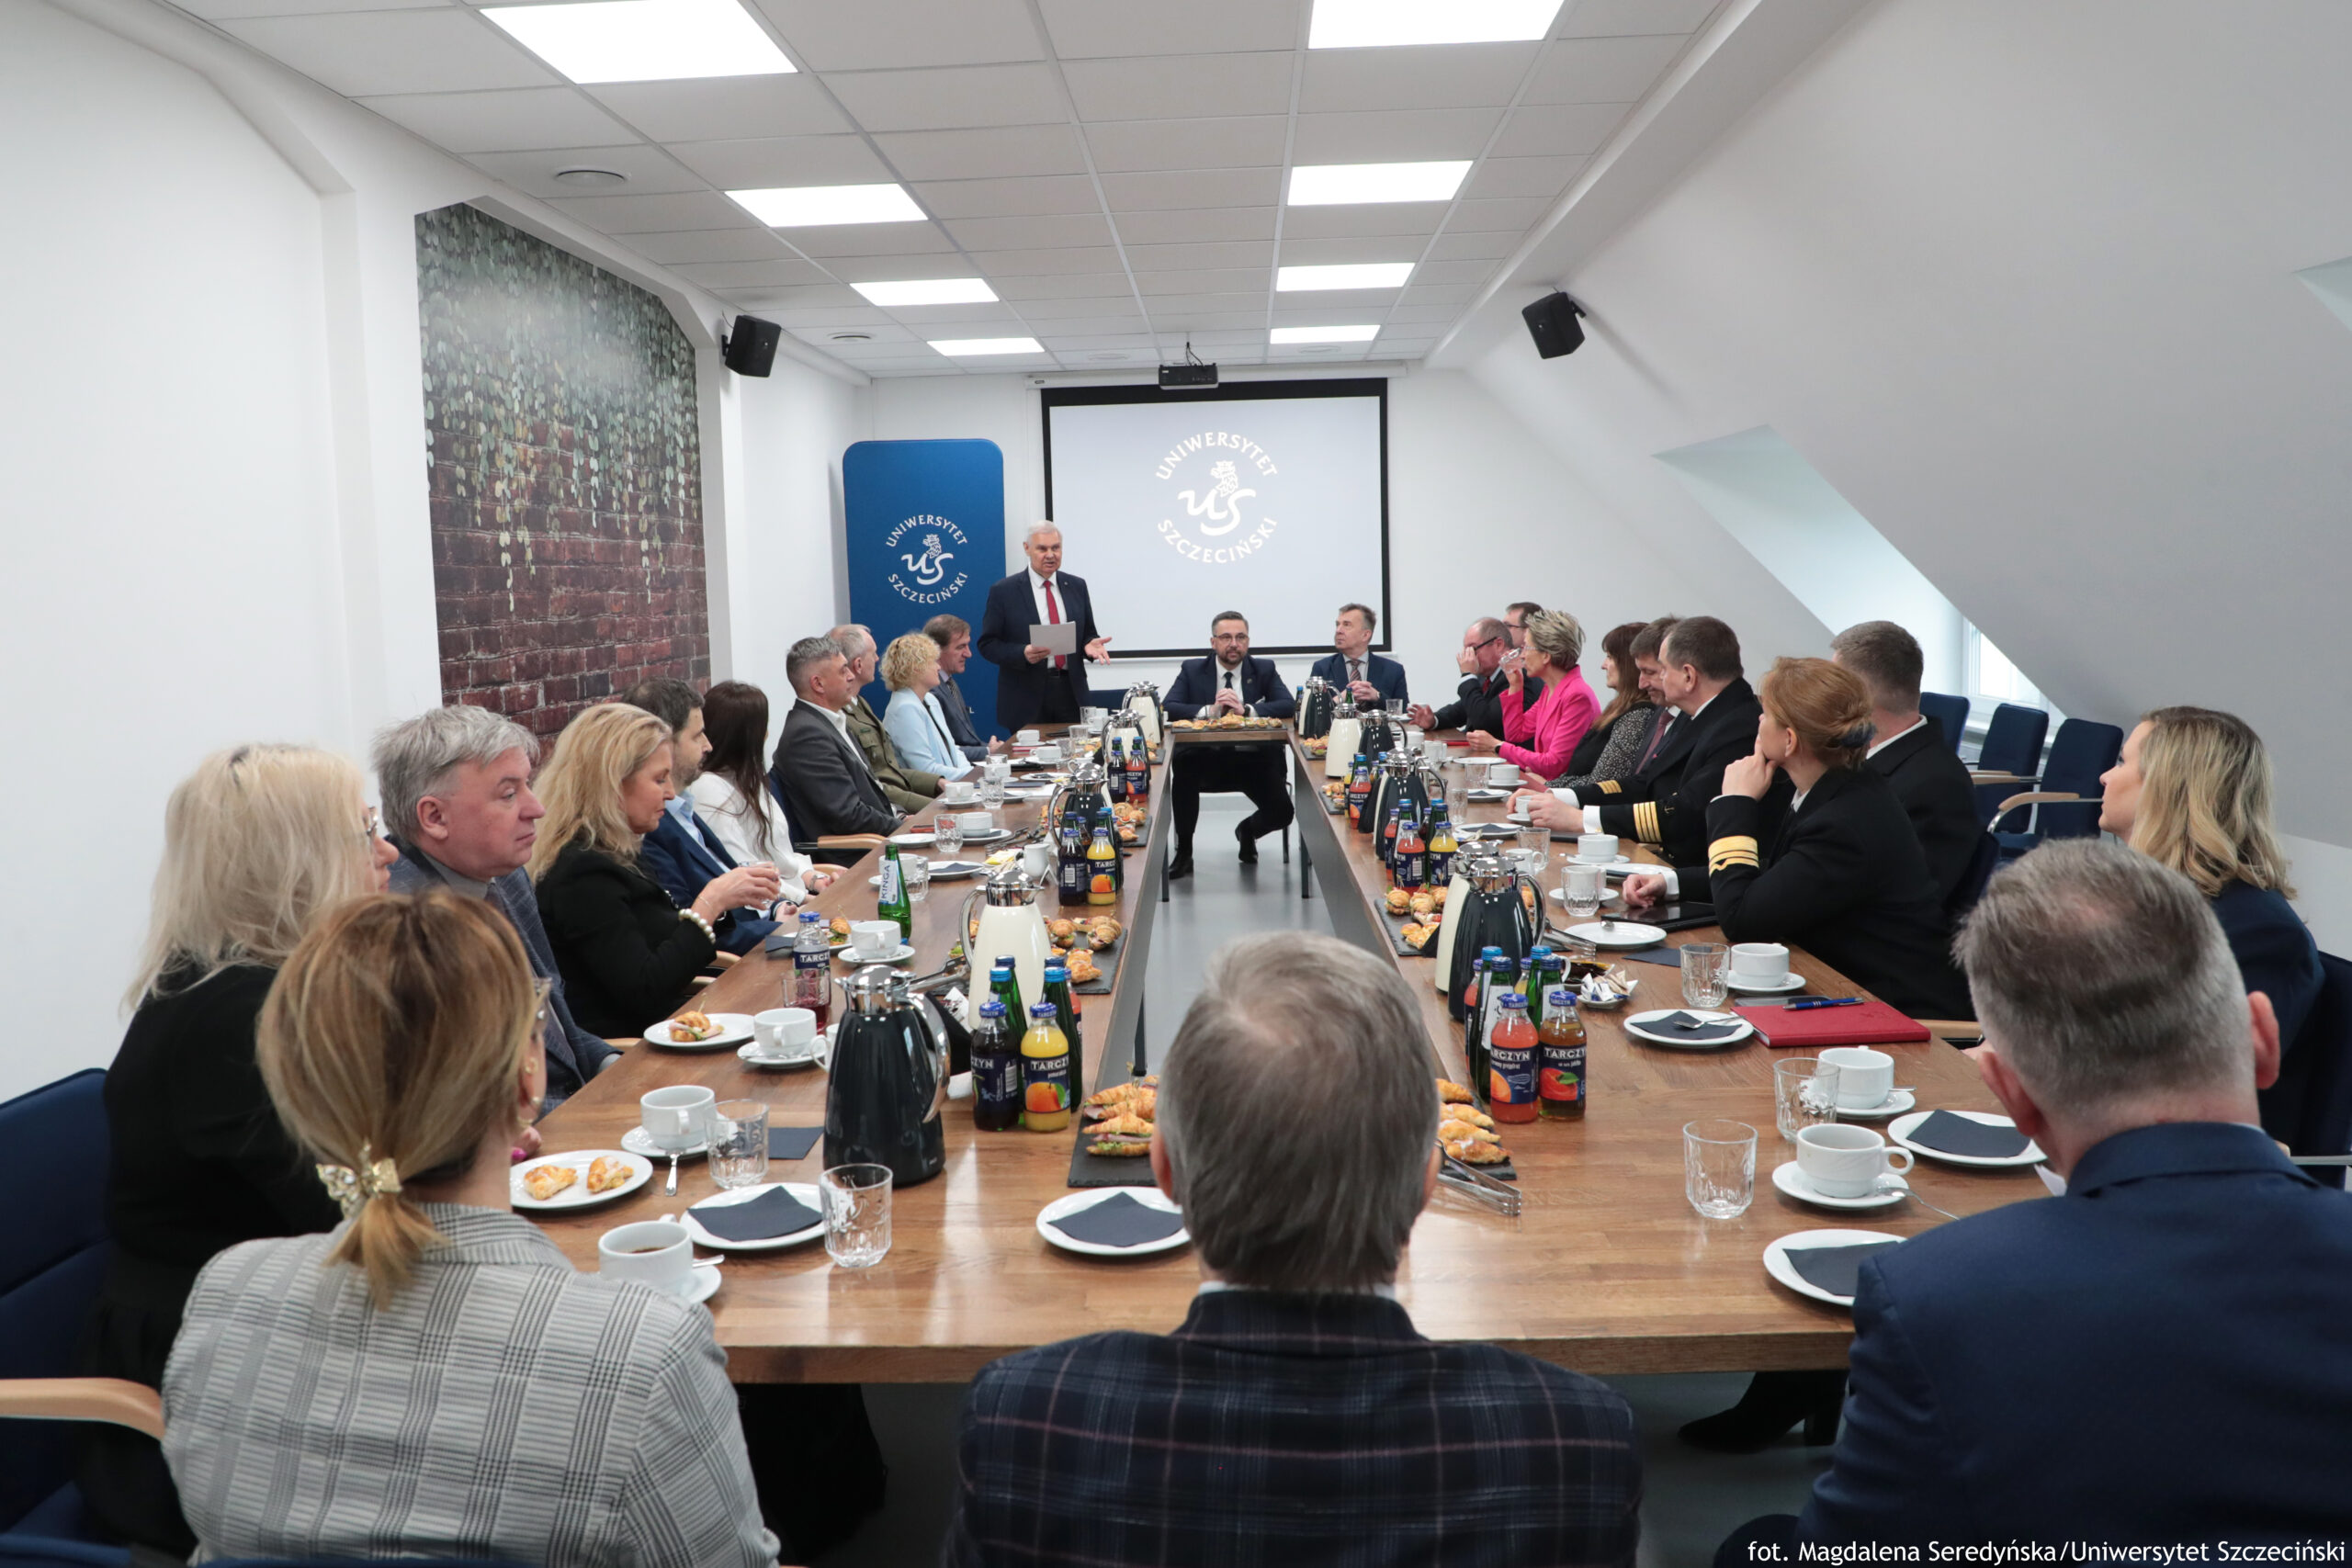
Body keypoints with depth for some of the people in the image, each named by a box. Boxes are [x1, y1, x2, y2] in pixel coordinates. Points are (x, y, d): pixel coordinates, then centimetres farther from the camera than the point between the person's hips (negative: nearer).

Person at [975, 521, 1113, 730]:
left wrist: (1090, 644, -8)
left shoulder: (1077, 586, 10)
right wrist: (1023, 654, -19)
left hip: (1071, 692, 3)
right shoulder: (1003, 591, -1)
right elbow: (987, 644, -2)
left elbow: (1088, 633, 16)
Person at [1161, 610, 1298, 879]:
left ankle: (1247, 830, 23)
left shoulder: (1265, 669, 7)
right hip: (1207, 759, -1)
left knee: (1281, 813, -19)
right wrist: (1210, 710, -21)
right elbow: (1168, 708, -7)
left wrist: (1246, 710, -22)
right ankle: (1183, 853, -13)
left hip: (1253, 760, 1)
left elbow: (1289, 705, -8)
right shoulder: (1192, 670, 6)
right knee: (1183, 769, -34)